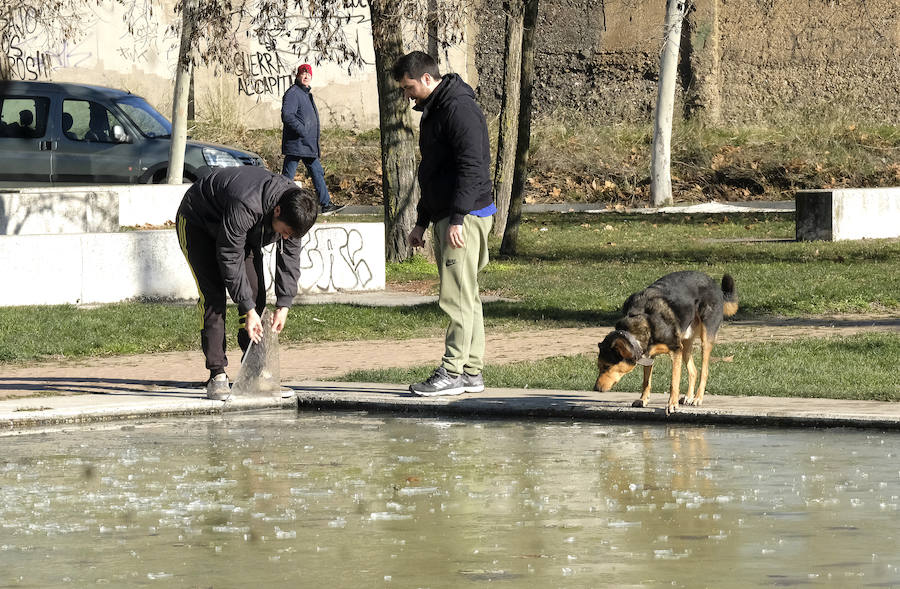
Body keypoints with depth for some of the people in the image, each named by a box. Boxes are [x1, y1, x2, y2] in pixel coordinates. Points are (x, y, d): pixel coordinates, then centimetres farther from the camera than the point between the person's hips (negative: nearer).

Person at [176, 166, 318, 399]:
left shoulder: (295, 208, -22)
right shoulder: (245, 207, -43)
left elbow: (290, 257, -10)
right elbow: (230, 258, -35)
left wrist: (284, 305, -15)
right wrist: (248, 310, -32)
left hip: (244, 231, 6)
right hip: (198, 222, -6)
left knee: (256, 294, -6)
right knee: (213, 297, -19)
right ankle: (217, 375, -19)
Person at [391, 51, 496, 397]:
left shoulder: (460, 109, -14)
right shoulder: (432, 112, 19)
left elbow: (471, 167, -21)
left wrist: (457, 219, -25)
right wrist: (422, 222, 25)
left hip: (466, 217, -10)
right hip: (445, 217, 10)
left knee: (458, 297, -10)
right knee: (465, 297, 10)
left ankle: (452, 372, -11)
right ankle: (471, 372, 11)